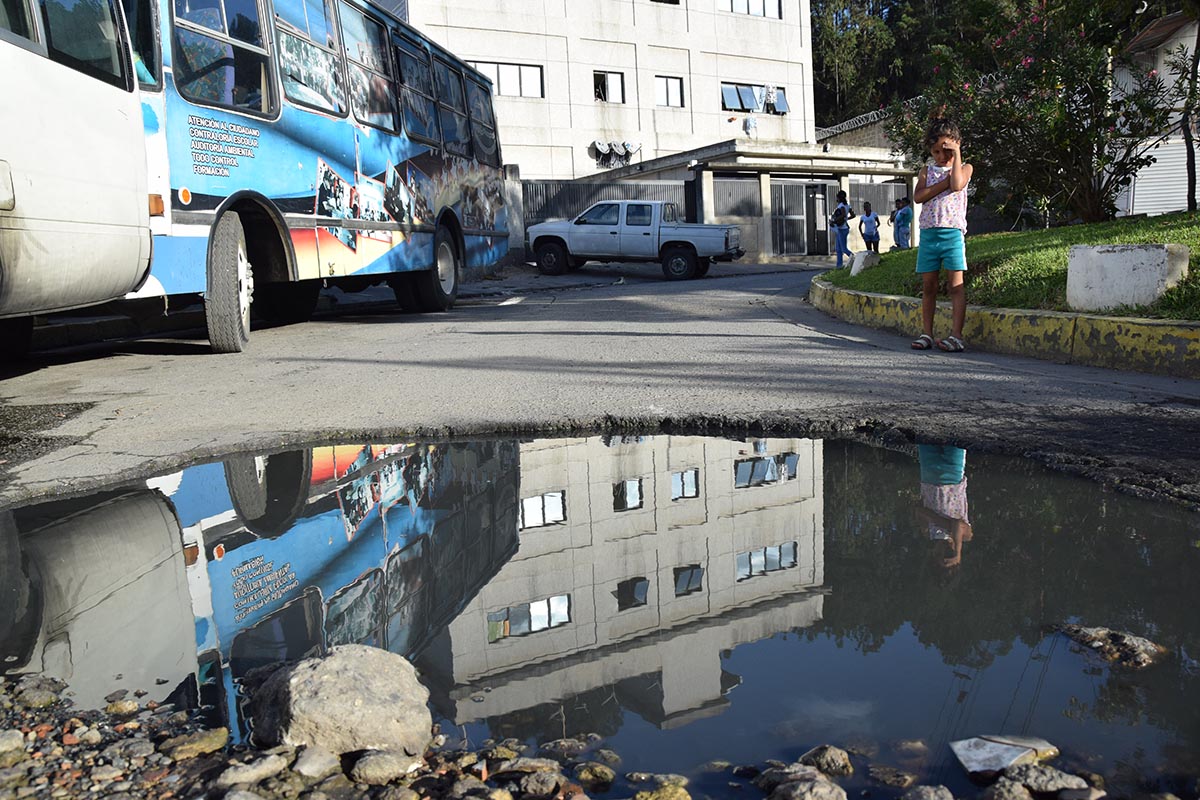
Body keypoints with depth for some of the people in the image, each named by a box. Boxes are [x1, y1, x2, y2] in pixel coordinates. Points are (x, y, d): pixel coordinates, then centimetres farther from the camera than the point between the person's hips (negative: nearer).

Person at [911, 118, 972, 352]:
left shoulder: (964, 168, 9)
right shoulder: (927, 171, 15)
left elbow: (957, 185, -14)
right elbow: (918, 197, -2)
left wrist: (957, 154, -6)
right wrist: (945, 182, -9)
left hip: (953, 232, -3)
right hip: (928, 233, 3)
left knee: (956, 284, -7)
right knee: (928, 285, 4)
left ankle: (956, 336, -10)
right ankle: (927, 333, 9)